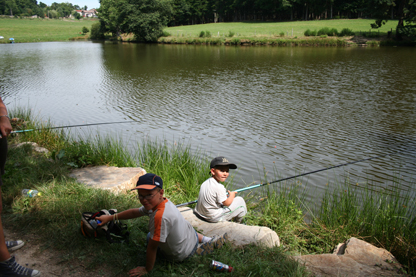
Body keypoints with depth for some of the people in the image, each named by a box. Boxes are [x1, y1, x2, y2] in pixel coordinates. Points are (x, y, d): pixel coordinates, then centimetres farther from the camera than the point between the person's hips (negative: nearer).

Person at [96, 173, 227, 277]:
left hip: (182, 254, -6)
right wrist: (110, 217, 3)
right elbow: (135, 212, 0)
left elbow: (152, 247, -28)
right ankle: (207, 240, 30)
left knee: (150, 238, 19)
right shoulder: (162, 201, -15)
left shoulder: (160, 216, -40)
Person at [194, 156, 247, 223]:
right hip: (213, 218, -9)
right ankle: (238, 222, 23)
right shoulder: (219, 187, -26)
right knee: (240, 200, 2)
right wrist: (232, 195, 4)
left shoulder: (205, 182, -1)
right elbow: (227, 203, -16)